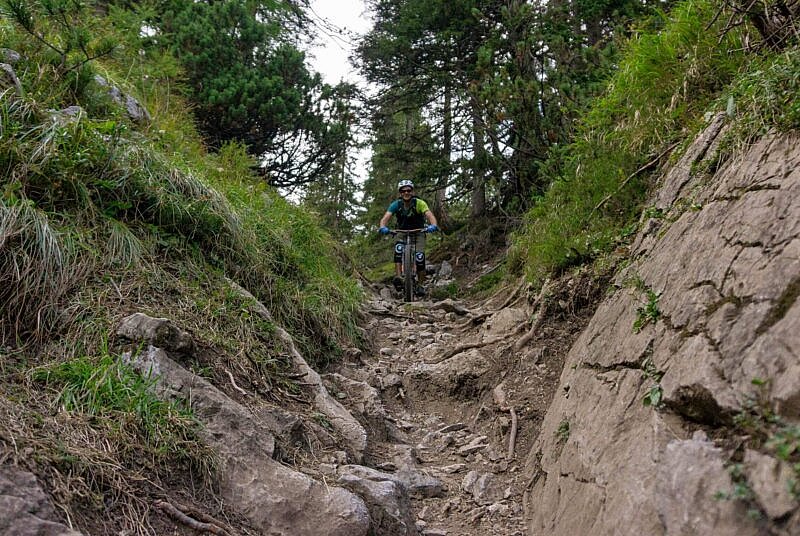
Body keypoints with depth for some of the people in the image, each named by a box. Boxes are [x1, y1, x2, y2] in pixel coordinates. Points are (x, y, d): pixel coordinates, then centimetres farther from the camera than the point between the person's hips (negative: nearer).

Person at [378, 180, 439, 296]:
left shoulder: (419, 203, -21)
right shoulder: (396, 204, -16)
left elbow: (430, 215, -34)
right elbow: (385, 218, -27)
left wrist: (433, 225, -56)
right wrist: (382, 227, -50)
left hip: (418, 233, -1)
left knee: (420, 257, -20)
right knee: (398, 249, -31)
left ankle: (420, 285, -3)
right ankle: (398, 278, -32)